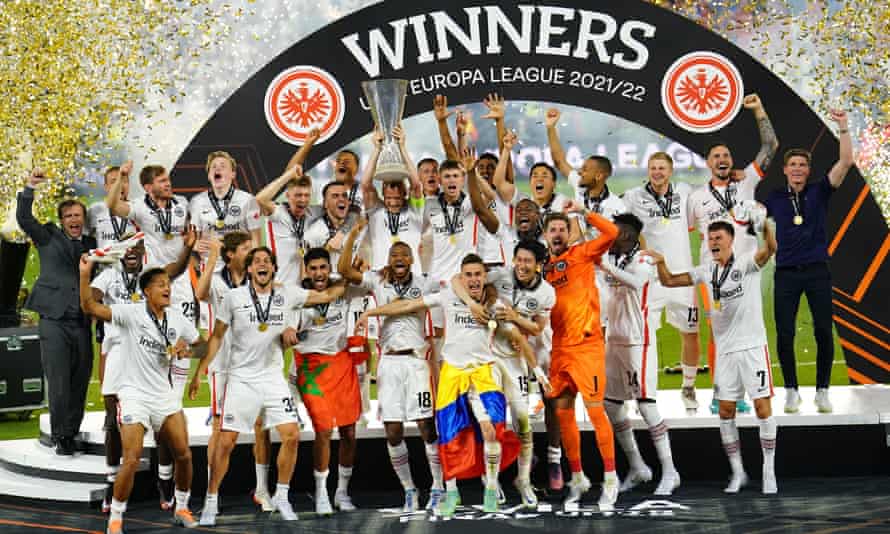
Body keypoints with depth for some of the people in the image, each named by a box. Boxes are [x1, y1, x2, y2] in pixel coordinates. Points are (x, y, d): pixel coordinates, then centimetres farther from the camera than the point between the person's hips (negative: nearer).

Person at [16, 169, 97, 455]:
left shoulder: (91, 244, 14)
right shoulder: (48, 237, 7)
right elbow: (23, 218, -5)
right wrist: (29, 188, -18)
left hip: (82, 322, 3)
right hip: (54, 321, -3)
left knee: (79, 383, 4)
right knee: (58, 383, -5)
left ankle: (72, 432, 15)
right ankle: (60, 436, 3)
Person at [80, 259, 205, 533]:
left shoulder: (177, 318, 5)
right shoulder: (131, 313, -10)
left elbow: (201, 344, 19)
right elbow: (90, 307, -20)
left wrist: (185, 347, -4)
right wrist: (85, 274, -32)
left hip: (164, 394, 5)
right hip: (134, 395, -5)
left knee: (184, 454, 3)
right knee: (131, 460, -13)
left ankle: (181, 509, 24)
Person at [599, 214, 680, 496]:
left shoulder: (642, 262, -13)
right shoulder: (612, 260, 10)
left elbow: (635, 282, -35)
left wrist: (605, 266, -38)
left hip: (638, 342, -8)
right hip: (613, 340, 8)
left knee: (645, 404, -10)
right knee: (611, 403, 9)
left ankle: (669, 472, -4)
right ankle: (637, 467, 20)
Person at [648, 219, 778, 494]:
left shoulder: (746, 263, -7)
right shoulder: (707, 271, 9)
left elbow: (770, 248, -26)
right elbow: (669, 281, 13)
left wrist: (764, 222, -44)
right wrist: (660, 263, -7)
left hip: (752, 346, -5)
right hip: (725, 350, 5)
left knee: (762, 407, -5)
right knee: (726, 412, 5)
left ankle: (769, 471, 3)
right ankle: (737, 473, 15)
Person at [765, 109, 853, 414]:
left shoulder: (819, 192, 5)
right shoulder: (775, 199, 8)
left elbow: (846, 162, -5)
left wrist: (843, 128, -12)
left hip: (817, 271, -1)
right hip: (786, 273, 1)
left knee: (823, 332, -2)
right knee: (784, 334, -2)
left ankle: (822, 390, 10)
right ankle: (791, 390, 12)